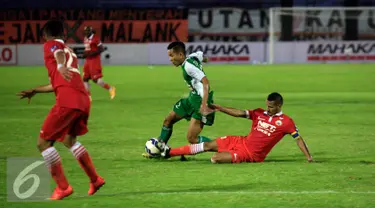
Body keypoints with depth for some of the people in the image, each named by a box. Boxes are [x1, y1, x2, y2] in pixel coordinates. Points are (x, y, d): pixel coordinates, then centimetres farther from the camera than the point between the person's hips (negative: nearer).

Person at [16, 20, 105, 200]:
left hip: (67, 101, -8)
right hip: (83, 100, 8)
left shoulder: (51, 44, 10)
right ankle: (95, 180, 32)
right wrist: (34, 91, 54)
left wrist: (61, 66, -39)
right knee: (69, 140, 31)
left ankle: (63, 187, -5)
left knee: (43, 142, 0)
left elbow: (59, 53, -17)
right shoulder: (71, 53, 32)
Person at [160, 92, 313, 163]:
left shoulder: (286, 122, -12)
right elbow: (240, 113, 1)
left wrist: (308, 157, -17)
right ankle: (169, 152, 11)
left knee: (216, 158, -23)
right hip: (241, 141, 6)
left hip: (251, 155, -6)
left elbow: (298, 138, -9)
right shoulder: (259, 113, 4)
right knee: (208, 145, 3)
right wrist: (220, 108, -8)